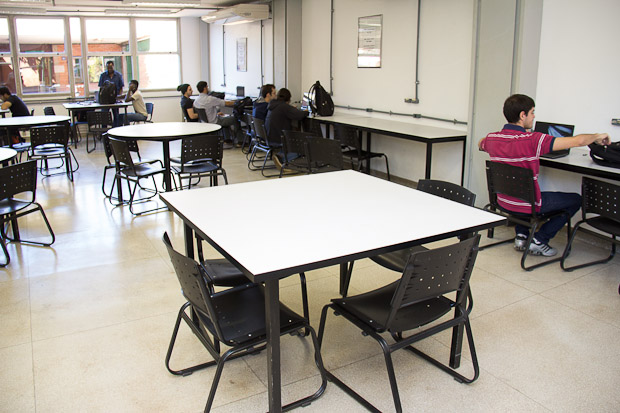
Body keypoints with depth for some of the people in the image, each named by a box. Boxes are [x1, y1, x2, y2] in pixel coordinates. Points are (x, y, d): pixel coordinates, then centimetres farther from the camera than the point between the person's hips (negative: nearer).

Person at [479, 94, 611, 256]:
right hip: (527, 205, -5)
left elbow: (480, 144, 18)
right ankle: (539, 240, 11)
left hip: (503, 202, 6)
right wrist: (598, 136, 0)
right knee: (576, 200, 15)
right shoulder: (533, 140, -25)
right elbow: (577, 141, -23)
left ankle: (521, 235, 28)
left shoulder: (491, 138, -9)